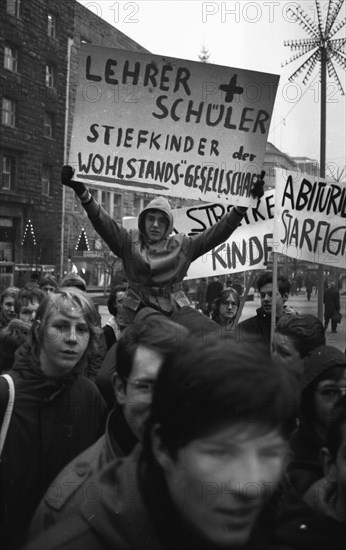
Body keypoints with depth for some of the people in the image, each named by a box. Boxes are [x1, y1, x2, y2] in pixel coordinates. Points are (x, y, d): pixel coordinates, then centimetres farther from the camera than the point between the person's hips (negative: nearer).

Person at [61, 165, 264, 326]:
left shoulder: (182, 246, 5)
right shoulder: (129, 242, 4)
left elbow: (218, 232, 1)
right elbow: (103, 221, -7)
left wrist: (244, 205, -7)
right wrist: (82, 192, -21)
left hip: (175, 314, 1)